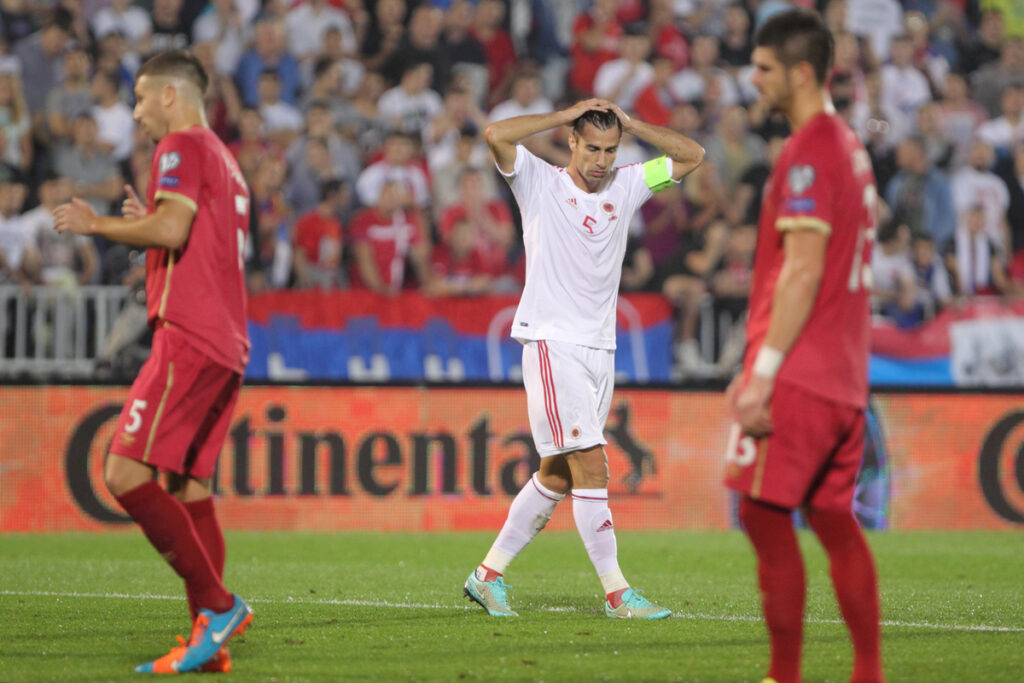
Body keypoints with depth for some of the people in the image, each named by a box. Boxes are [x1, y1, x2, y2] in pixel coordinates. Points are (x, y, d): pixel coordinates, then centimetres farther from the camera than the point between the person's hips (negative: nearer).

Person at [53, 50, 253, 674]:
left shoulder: (184, 146, -4)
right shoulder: (226, 162, 25)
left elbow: (172, 227, -19)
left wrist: (95, 224, -7)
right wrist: (147, 227, 25)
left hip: (188, 338, -10)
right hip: (225, 346, 10)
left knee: (127, 473, -14)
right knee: (189, 487, 7)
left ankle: (216, 604, -19)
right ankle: (212, 644, 1)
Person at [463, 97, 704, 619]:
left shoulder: (625, 186, 12)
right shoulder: (541, 183, -1)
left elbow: (691, 156, 15)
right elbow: (496, 136, -17)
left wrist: (629, 124, 3)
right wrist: (566, 115, -11)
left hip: (600, 349, 6)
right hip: (551, 343, -6)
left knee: (557, 476, 9)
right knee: (592, 467, -13)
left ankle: (489, 575, 20)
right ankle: (616, 593, -12)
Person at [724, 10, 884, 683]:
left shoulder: (807, 153, -12)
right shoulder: (850, 146, 17)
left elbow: (803, 272, -18)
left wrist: (765, 369, -18)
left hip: (799, 372, -9)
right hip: (844, 375, 9)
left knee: (765, 513, -6)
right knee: (834, 520, 10)